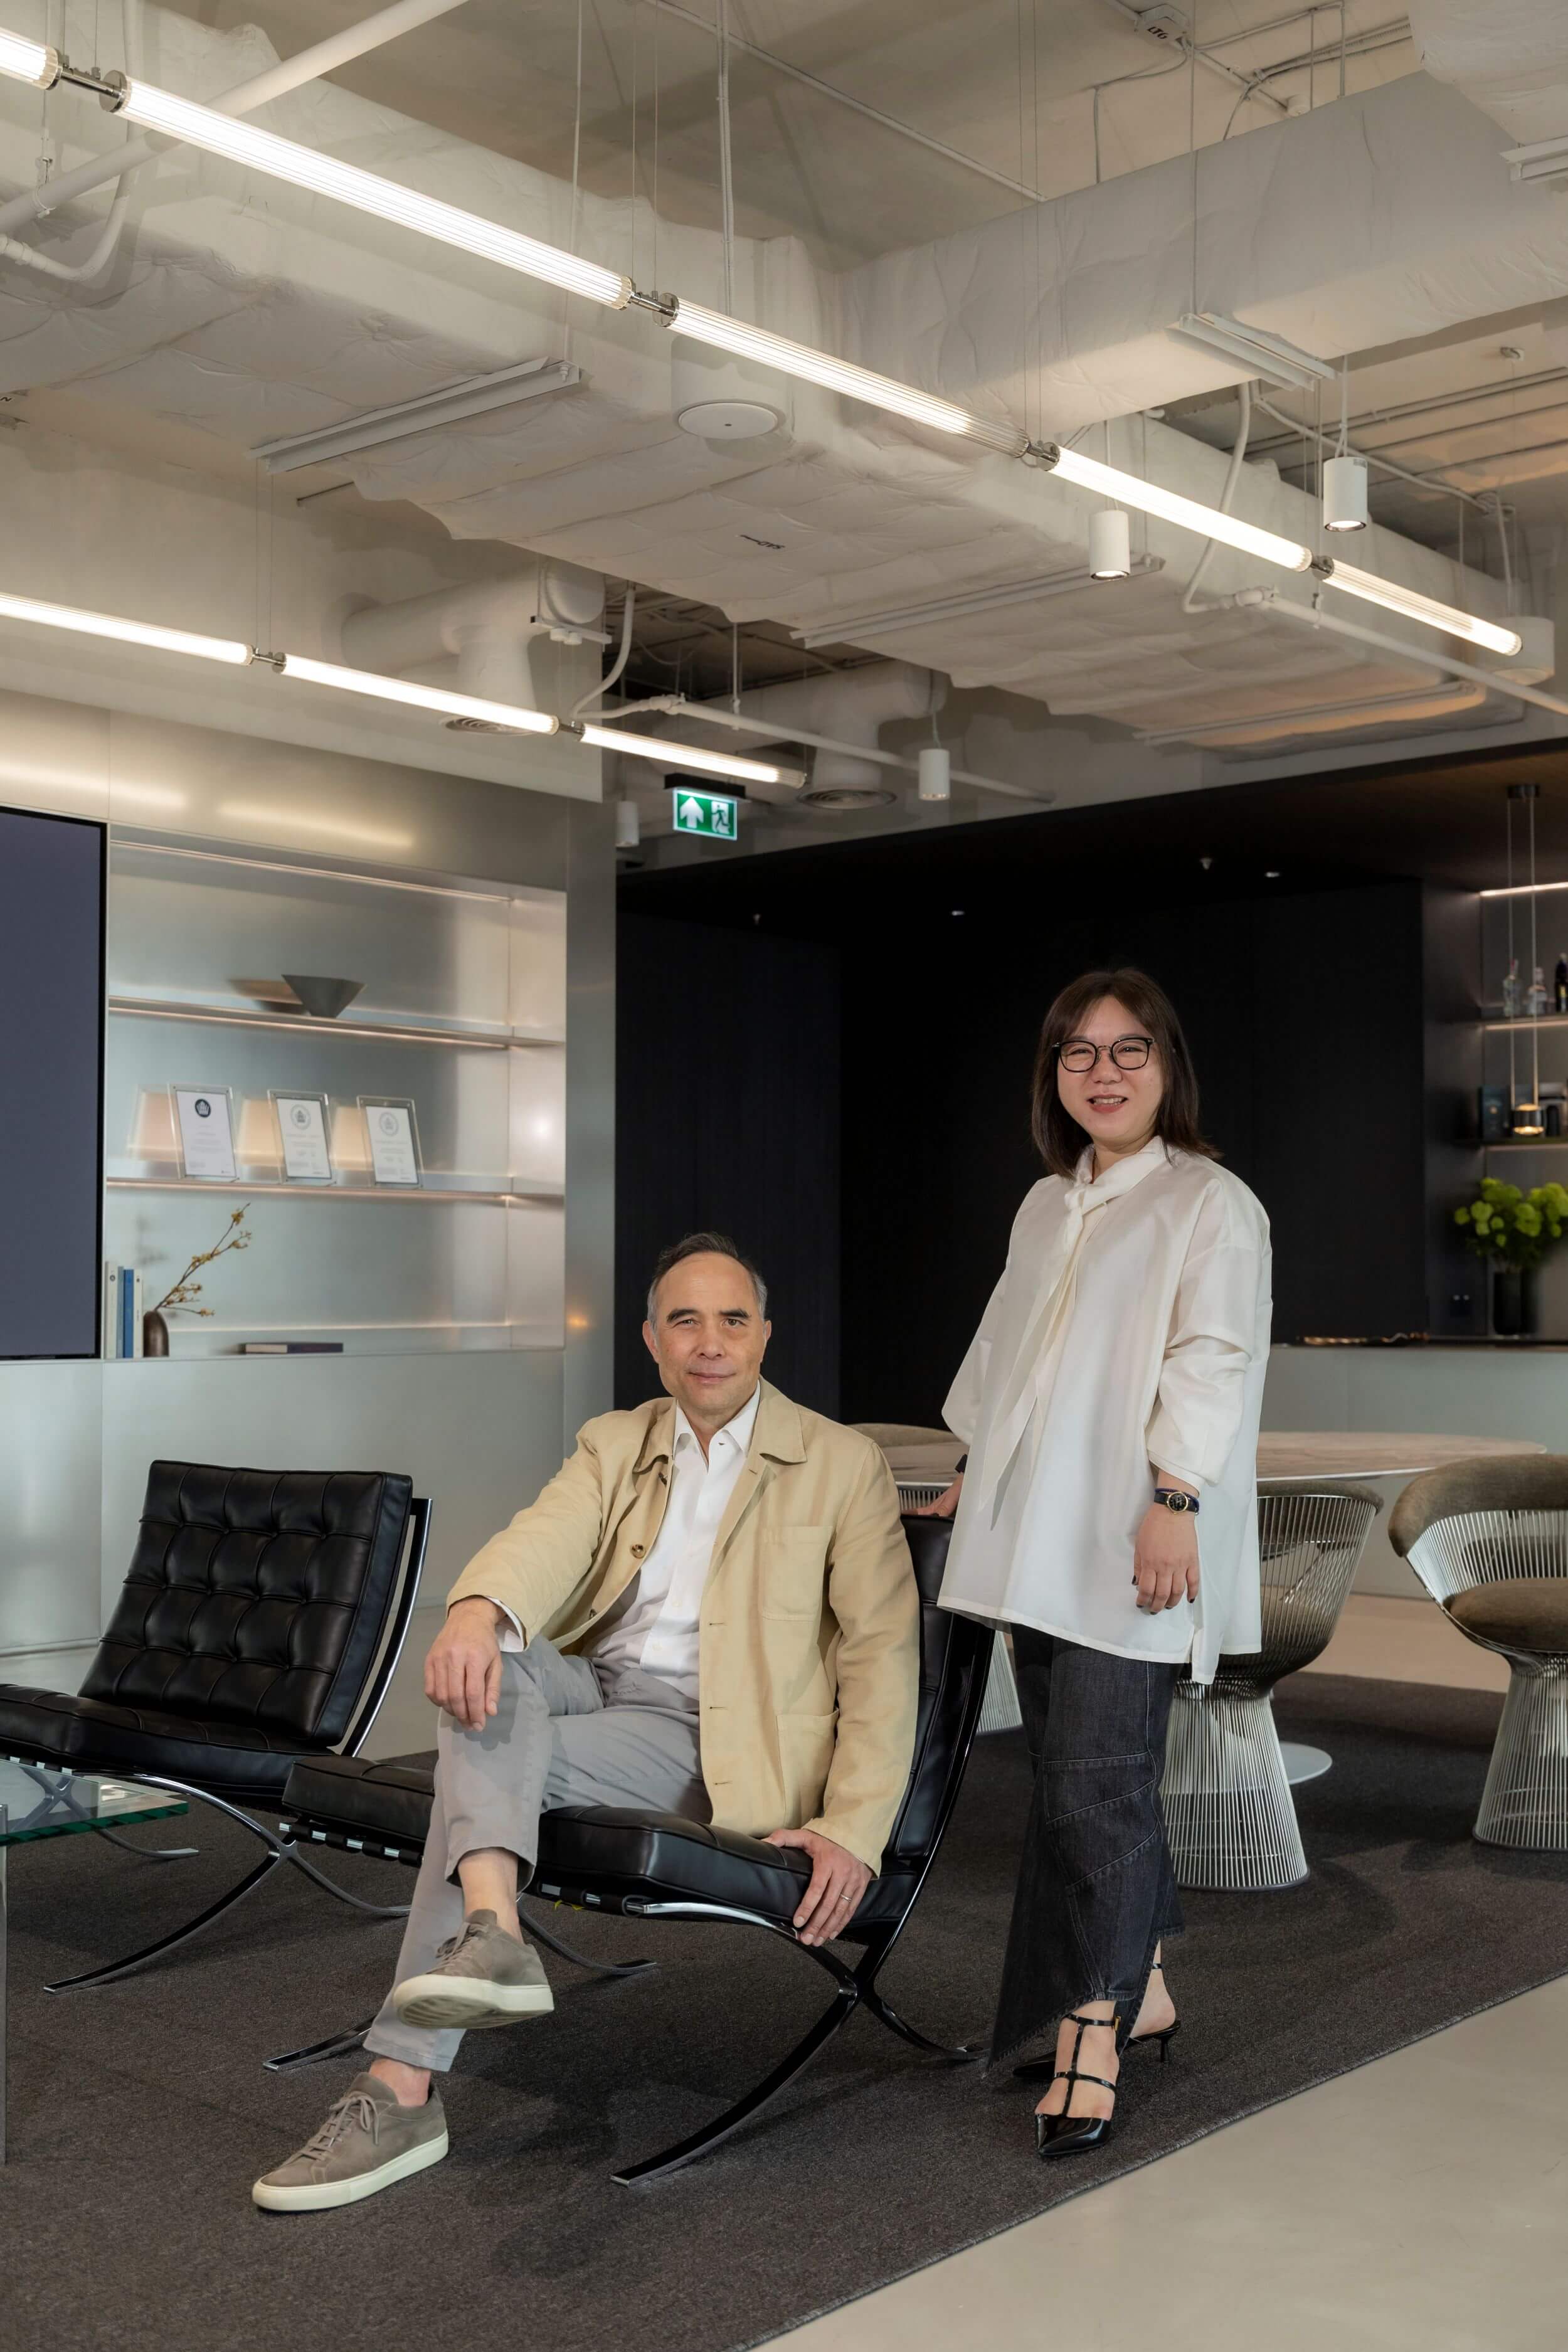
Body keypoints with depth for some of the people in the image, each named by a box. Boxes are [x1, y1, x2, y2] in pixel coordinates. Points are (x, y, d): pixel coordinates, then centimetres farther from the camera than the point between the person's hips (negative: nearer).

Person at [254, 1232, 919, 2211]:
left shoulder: (844, 1465, 4)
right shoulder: (614, 1445, 16)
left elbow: (883, 1657, -1)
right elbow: (545, 1541, -7)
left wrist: (855, 1830, -13)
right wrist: (475, 1612, -33)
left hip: (712, 1732, -4)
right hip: (592, 1682, 5)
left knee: (482, 1761, -28)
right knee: (487, 1673, -30)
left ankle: (402, 2086, -31)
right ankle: (492, 1934, -51)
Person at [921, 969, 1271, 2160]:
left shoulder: (1212, 1204, -3)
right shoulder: (1045, 1207, 19)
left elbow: (1212, 1359, -12)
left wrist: (1176, 1499, -20)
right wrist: (974, 1473, 25)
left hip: (1130, 1548, -7)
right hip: (1037, 1538, 7)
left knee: (1097, 1782, -9)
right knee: (1085, 1778, 12)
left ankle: (1092, 2040, 0)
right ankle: (1140, 1987, 27)